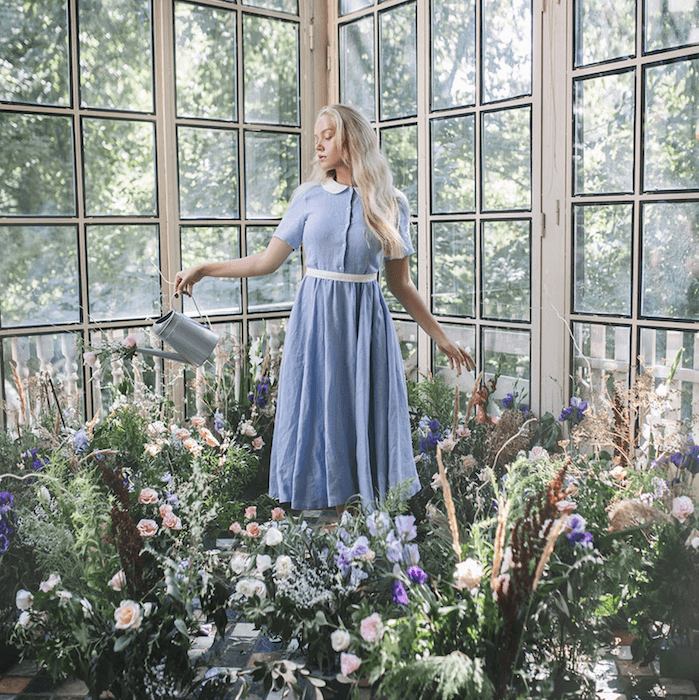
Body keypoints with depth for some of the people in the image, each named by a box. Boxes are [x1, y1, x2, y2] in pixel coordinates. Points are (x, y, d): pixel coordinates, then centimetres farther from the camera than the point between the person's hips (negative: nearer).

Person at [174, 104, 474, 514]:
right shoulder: (310, 197, 5)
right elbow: (268, 261, 7)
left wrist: (440, 337, 9)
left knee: (367, 418, 2)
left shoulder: (391, 205, 4)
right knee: (318, 415, 0)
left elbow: (401, 283, 9)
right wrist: (204, 269, 4)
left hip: (365, 319, 0)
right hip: (316, 316, 1)